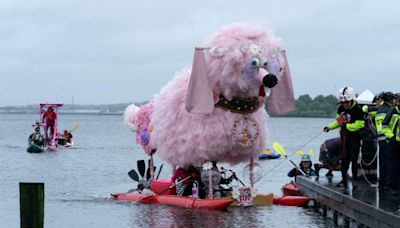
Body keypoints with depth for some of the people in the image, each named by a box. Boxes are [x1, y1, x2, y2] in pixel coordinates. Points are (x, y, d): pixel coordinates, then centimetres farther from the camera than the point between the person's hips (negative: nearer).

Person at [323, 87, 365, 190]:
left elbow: (360, 125, -20)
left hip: (354, 137, -7)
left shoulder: (357, 110, -17)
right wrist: (329, 127, 6)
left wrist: (346, 125, -21)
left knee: (353, 159, -8)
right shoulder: (341, 108, 5)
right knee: (344, 159, 12)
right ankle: (344, 179, 22)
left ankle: (354, 180, -2)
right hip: (344, 136, 7)